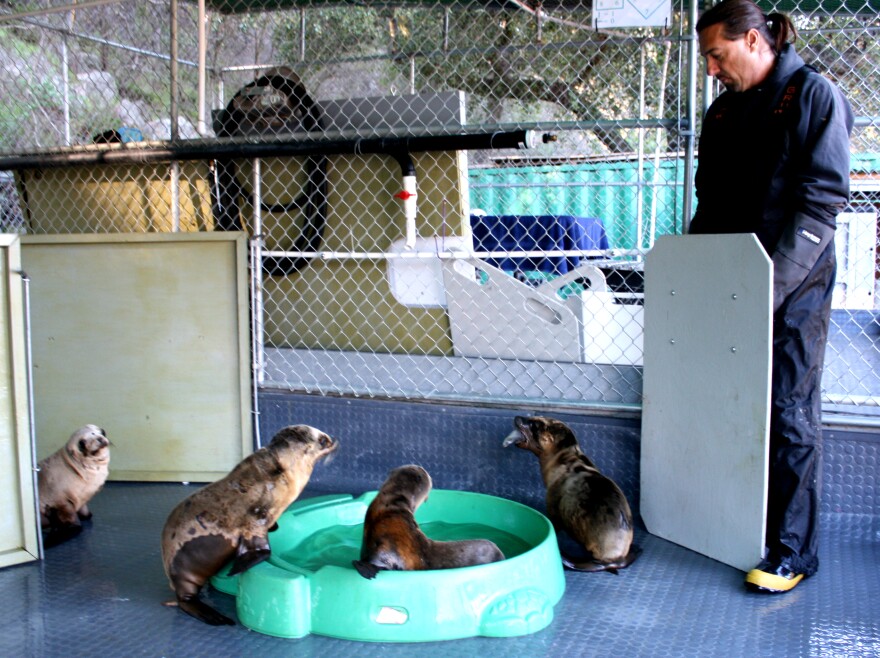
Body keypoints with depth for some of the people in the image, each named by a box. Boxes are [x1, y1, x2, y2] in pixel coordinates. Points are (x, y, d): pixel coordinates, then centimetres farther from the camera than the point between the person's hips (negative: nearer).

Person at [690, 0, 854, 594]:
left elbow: (823, 199, -14)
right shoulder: (724, 110, 14)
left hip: (794, 287, -6)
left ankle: (793, 552, 9)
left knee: (790, 413, -1)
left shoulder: (813, 95, -6)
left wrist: (772, 284, -20)